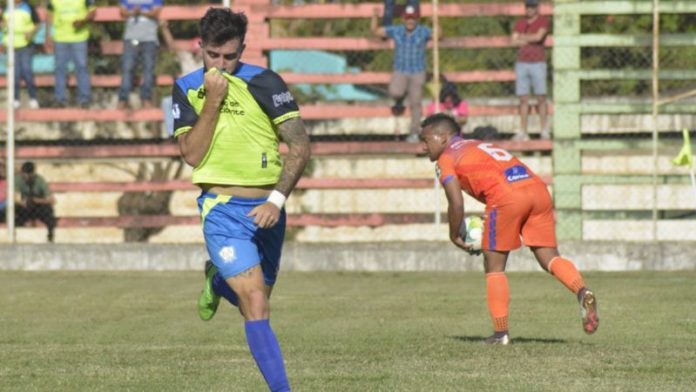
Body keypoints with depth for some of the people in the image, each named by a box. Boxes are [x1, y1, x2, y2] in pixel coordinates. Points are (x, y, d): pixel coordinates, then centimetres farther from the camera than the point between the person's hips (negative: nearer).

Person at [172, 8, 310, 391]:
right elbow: (192, 154, -8)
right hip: (221, 209, -2)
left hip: (265, 210, 2)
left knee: (253, 300, 15)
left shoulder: (264, 83, -6)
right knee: (256, 305, -17)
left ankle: (216, 280, 47)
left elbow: (300, 146, -6)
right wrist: (213, 100, -15)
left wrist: (276, 200, -14)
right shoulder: (186, 89, 1)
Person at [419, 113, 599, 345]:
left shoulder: (446, 159, 13)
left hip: (507, 197, -6)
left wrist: (455, 236, 16)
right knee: (549, 257, 7)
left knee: (494, 265, 7)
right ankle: (582, 292, -21)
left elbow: (456, 203, 2)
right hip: (538, 189, 6)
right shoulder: (481, 146, 36)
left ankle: (501, 333, 5)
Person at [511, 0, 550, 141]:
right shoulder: (520, 23, 13)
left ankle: (544, 130, 1)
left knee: (541, 97, -3)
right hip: (522, 64, 4)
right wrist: (531, 39, -11)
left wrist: (523, 37, -4)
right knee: (523, 99, 1)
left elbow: (539, 36, -15)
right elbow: (514, 40, 0)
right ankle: (523, 133, 0)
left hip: (538, 64, -4)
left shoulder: (543, 21, 1)